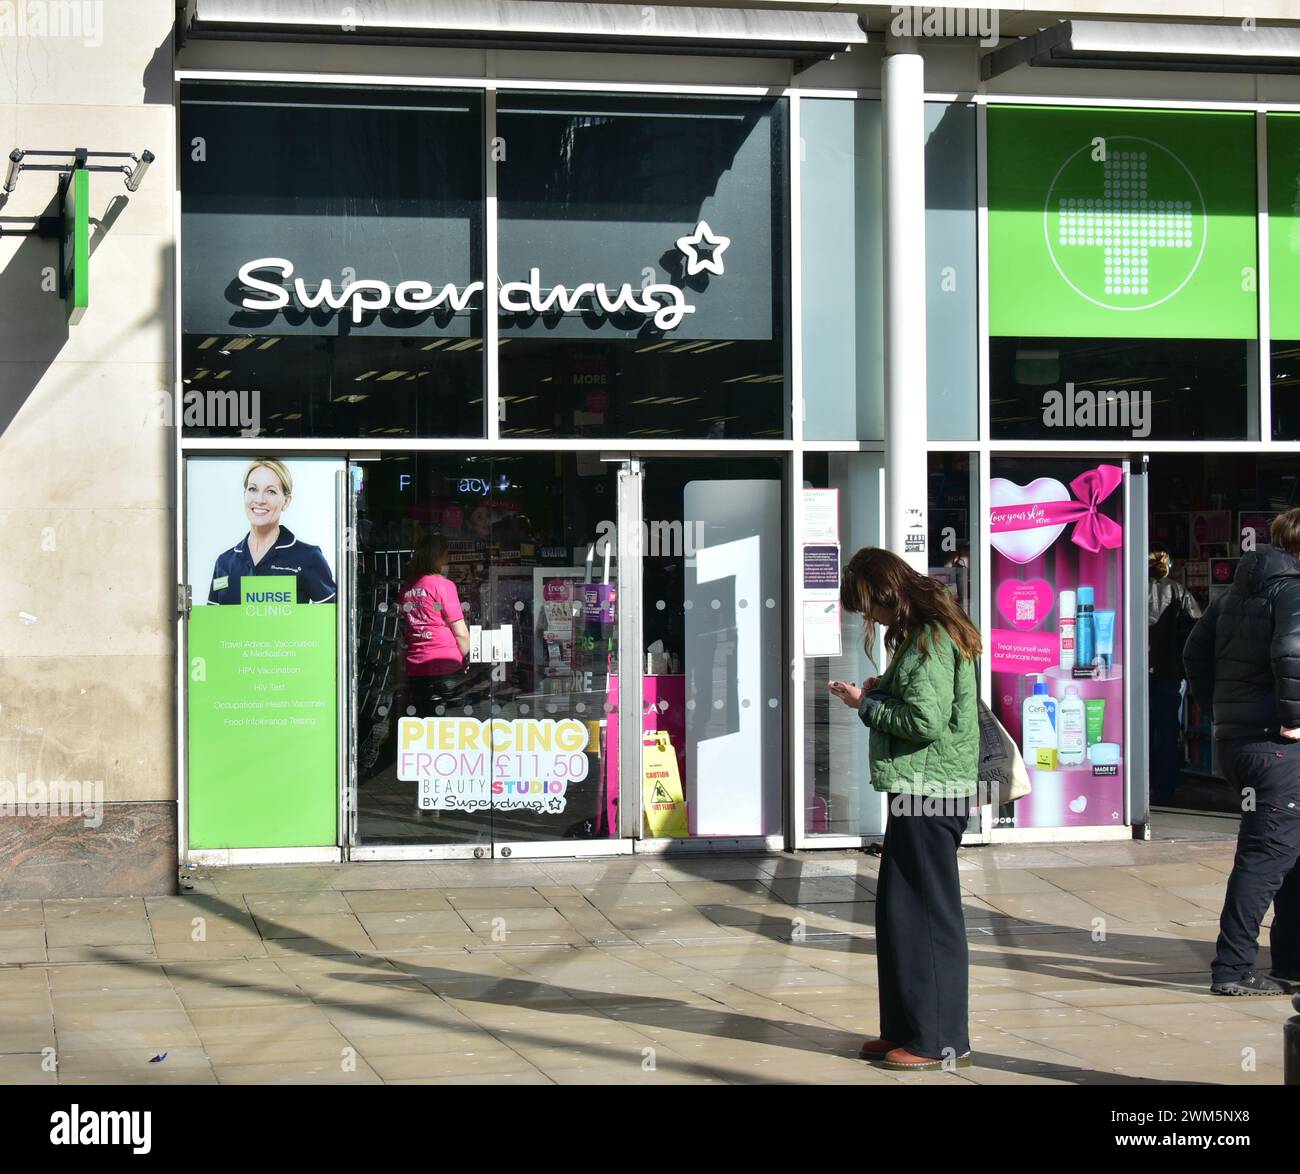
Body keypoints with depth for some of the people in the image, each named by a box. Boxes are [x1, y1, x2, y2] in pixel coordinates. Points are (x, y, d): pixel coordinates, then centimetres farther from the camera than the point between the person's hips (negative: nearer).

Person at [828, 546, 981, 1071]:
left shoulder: (931, 638, -16)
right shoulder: (924, 632, 16)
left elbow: (925, 721, -22)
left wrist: (866, 704, -9)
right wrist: (880, 691, 6)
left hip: (929, 790, -11)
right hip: (920, 790, 11)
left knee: (926, 913, -4)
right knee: (898, 910, 15)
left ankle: (940, 1040, 3)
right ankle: (905, 1029, 22)